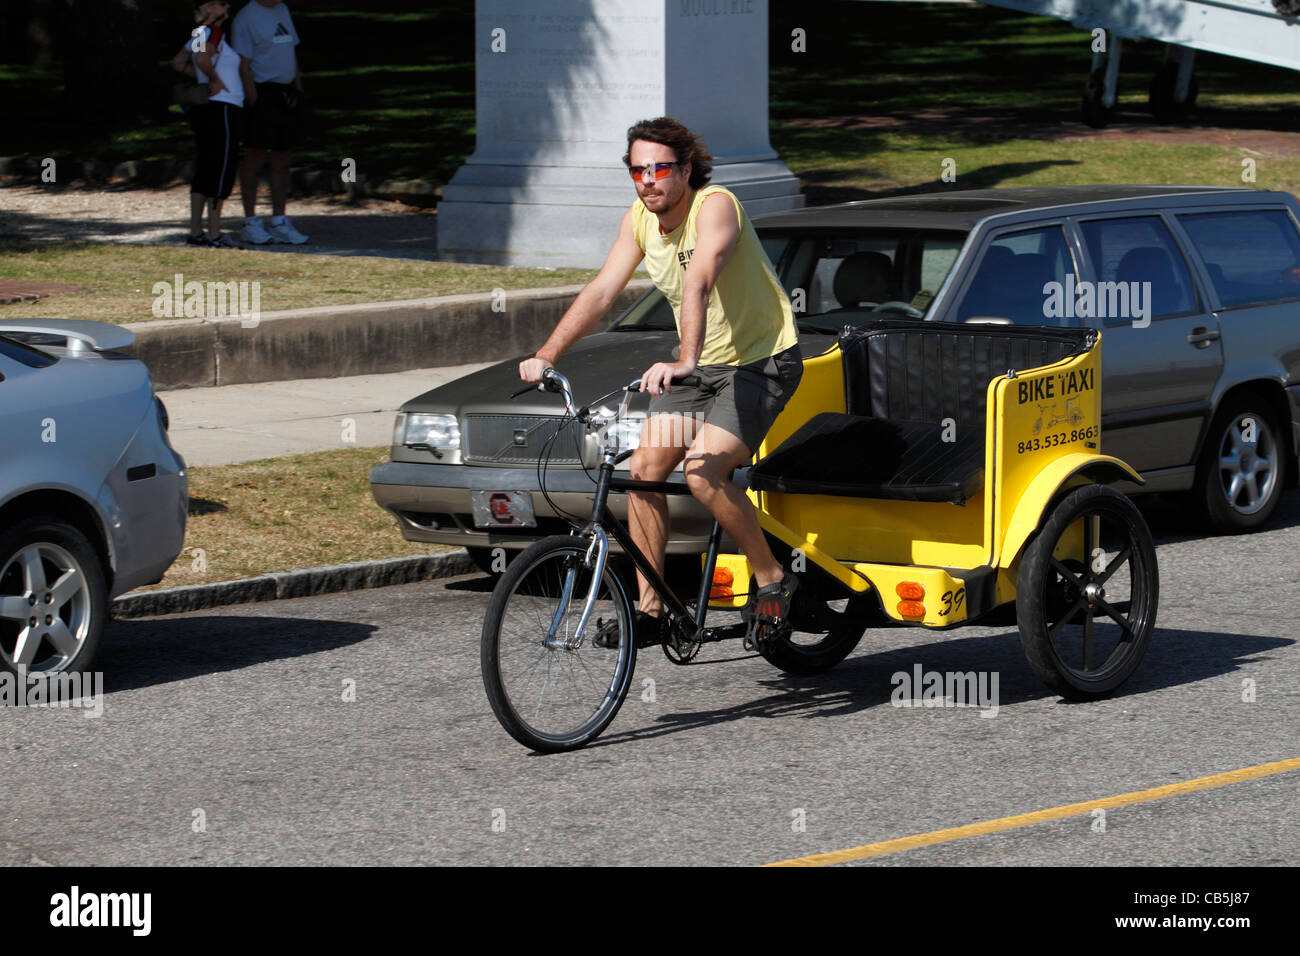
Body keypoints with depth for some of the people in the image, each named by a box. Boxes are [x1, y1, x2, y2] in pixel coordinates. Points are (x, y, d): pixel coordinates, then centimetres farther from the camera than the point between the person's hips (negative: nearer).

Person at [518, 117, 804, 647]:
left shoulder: (715, 206, -24)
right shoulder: (638, 221, -1)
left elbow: (700, 282, -39)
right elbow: (600, 291, -4)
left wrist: (684, 362, -54)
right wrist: (546, 356, -15)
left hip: (762, 360, -8)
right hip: (698, 366, 8)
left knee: (703, 473, -24)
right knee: (644, 470, -2)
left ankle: (772, 579, -7)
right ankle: (649, 609, 7)